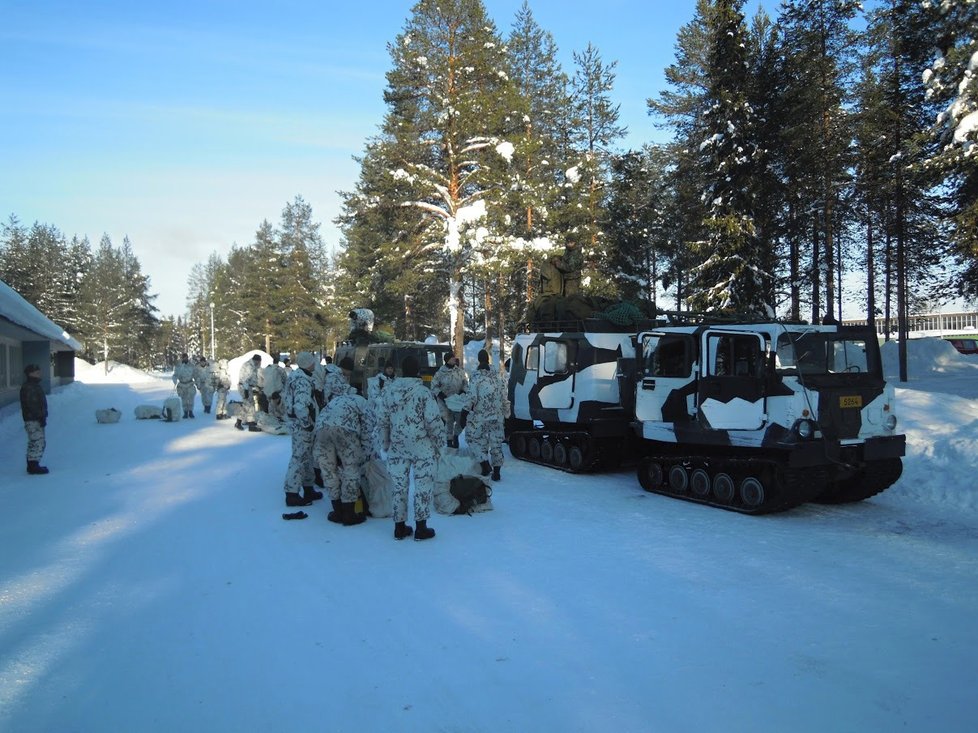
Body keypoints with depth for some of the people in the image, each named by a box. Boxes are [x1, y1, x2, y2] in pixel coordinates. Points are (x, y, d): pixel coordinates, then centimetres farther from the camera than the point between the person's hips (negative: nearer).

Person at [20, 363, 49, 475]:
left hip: (35, 419, 11)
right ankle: (33, 466, -5)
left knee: (36, 443, 16)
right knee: (37, 442, -9)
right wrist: (41, 417, -22)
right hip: (33, 420, -11)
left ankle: (32, 465, 23)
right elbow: (32, 405, -22)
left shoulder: (34, 385, 17)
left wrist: (42, 416, 22)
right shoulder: (29, 387, -17)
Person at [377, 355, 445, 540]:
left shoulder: (388, 391, 0)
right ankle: (421, 528, 10)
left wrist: (386, 444, 18)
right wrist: (439, 444, 1)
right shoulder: (423, 392, -14)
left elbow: (383, 422, 7)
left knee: (399, 486, 13)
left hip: (397, 447, 4)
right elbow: (434, 422, -13)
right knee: (423, 486, 6)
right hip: (423, 447, -4)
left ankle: (400, 527, 20)